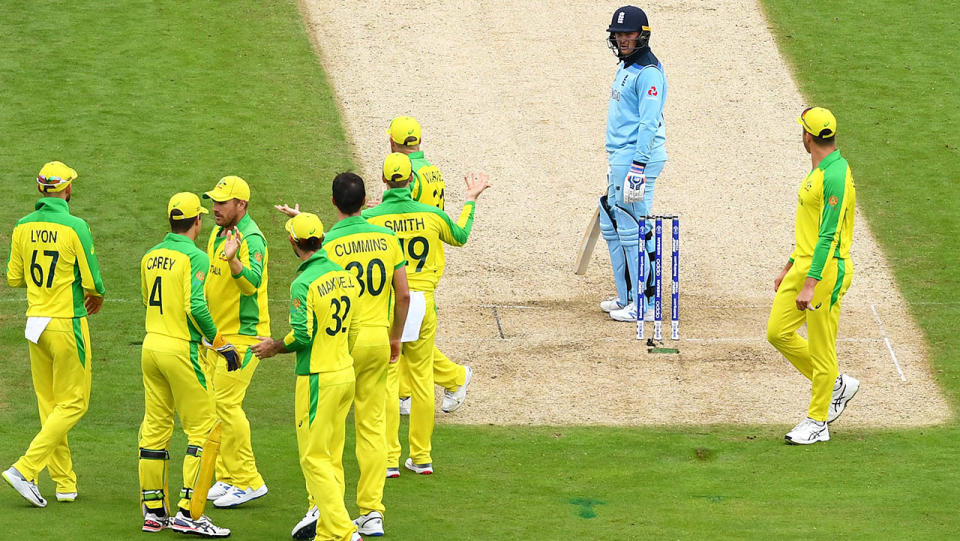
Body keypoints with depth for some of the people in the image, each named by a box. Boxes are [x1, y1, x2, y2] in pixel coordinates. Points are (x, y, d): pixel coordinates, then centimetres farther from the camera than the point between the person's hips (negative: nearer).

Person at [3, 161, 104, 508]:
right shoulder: (75, 227, -14)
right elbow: (92, 281, -12)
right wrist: (97, 295, 11)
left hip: (35, 322, 6)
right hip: (68, 323, -6)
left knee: (49, 404, 13)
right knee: (73, 403, 2)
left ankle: (65, 482, 16)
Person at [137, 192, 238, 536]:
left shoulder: (150, 257, 10)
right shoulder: (194, 256, -12)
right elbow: (196, 306, -21)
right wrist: (220, 344, -12)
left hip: (150, 345, 7)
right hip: (180, 349, -7)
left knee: (155, 428, 12)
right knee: (203, 428, -2)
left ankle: (153, 511, 16)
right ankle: (188, 513, -9)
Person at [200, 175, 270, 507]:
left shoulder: (251, 238, -17)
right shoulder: (218, 234, 12)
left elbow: (252, 283, -33)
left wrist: (234, 259, -49)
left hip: (243, 335, -10)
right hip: (217, 335, 10)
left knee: (226, 402, -13)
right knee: (215, 403, 11)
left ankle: (248, 481, -8)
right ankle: (227, 478, 18)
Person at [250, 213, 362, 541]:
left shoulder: (304, 283, -16)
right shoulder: (345, 275, 7)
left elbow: (301, 335, -21)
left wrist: (275, 347, -3)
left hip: (317, 378, -8)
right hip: (347, 374, 8)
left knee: (314, 458, -4)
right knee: (332, 457, 14)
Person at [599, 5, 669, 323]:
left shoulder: (648, 72, -15)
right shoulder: (625, 67, 17)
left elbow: (649, 123, -20)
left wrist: (638, 168, -25)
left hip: (640, 156, -11)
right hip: (619, 157, 11)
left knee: (632, 231, -9)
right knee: (611, 228, 16)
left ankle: (644, 305, -6)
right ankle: (626, 297, 24)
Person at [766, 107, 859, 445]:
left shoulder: (836, 178, -19)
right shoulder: (818, 173, 14)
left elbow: (829, 236, -23)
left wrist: (809, 286, -26)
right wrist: (788, 269, 26)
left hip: (827, 271, -10)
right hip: (804, 265, 10)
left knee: (821, 348, -2)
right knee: (778, 333, 10)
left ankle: (817, 423, 8)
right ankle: (837, 385, 23)